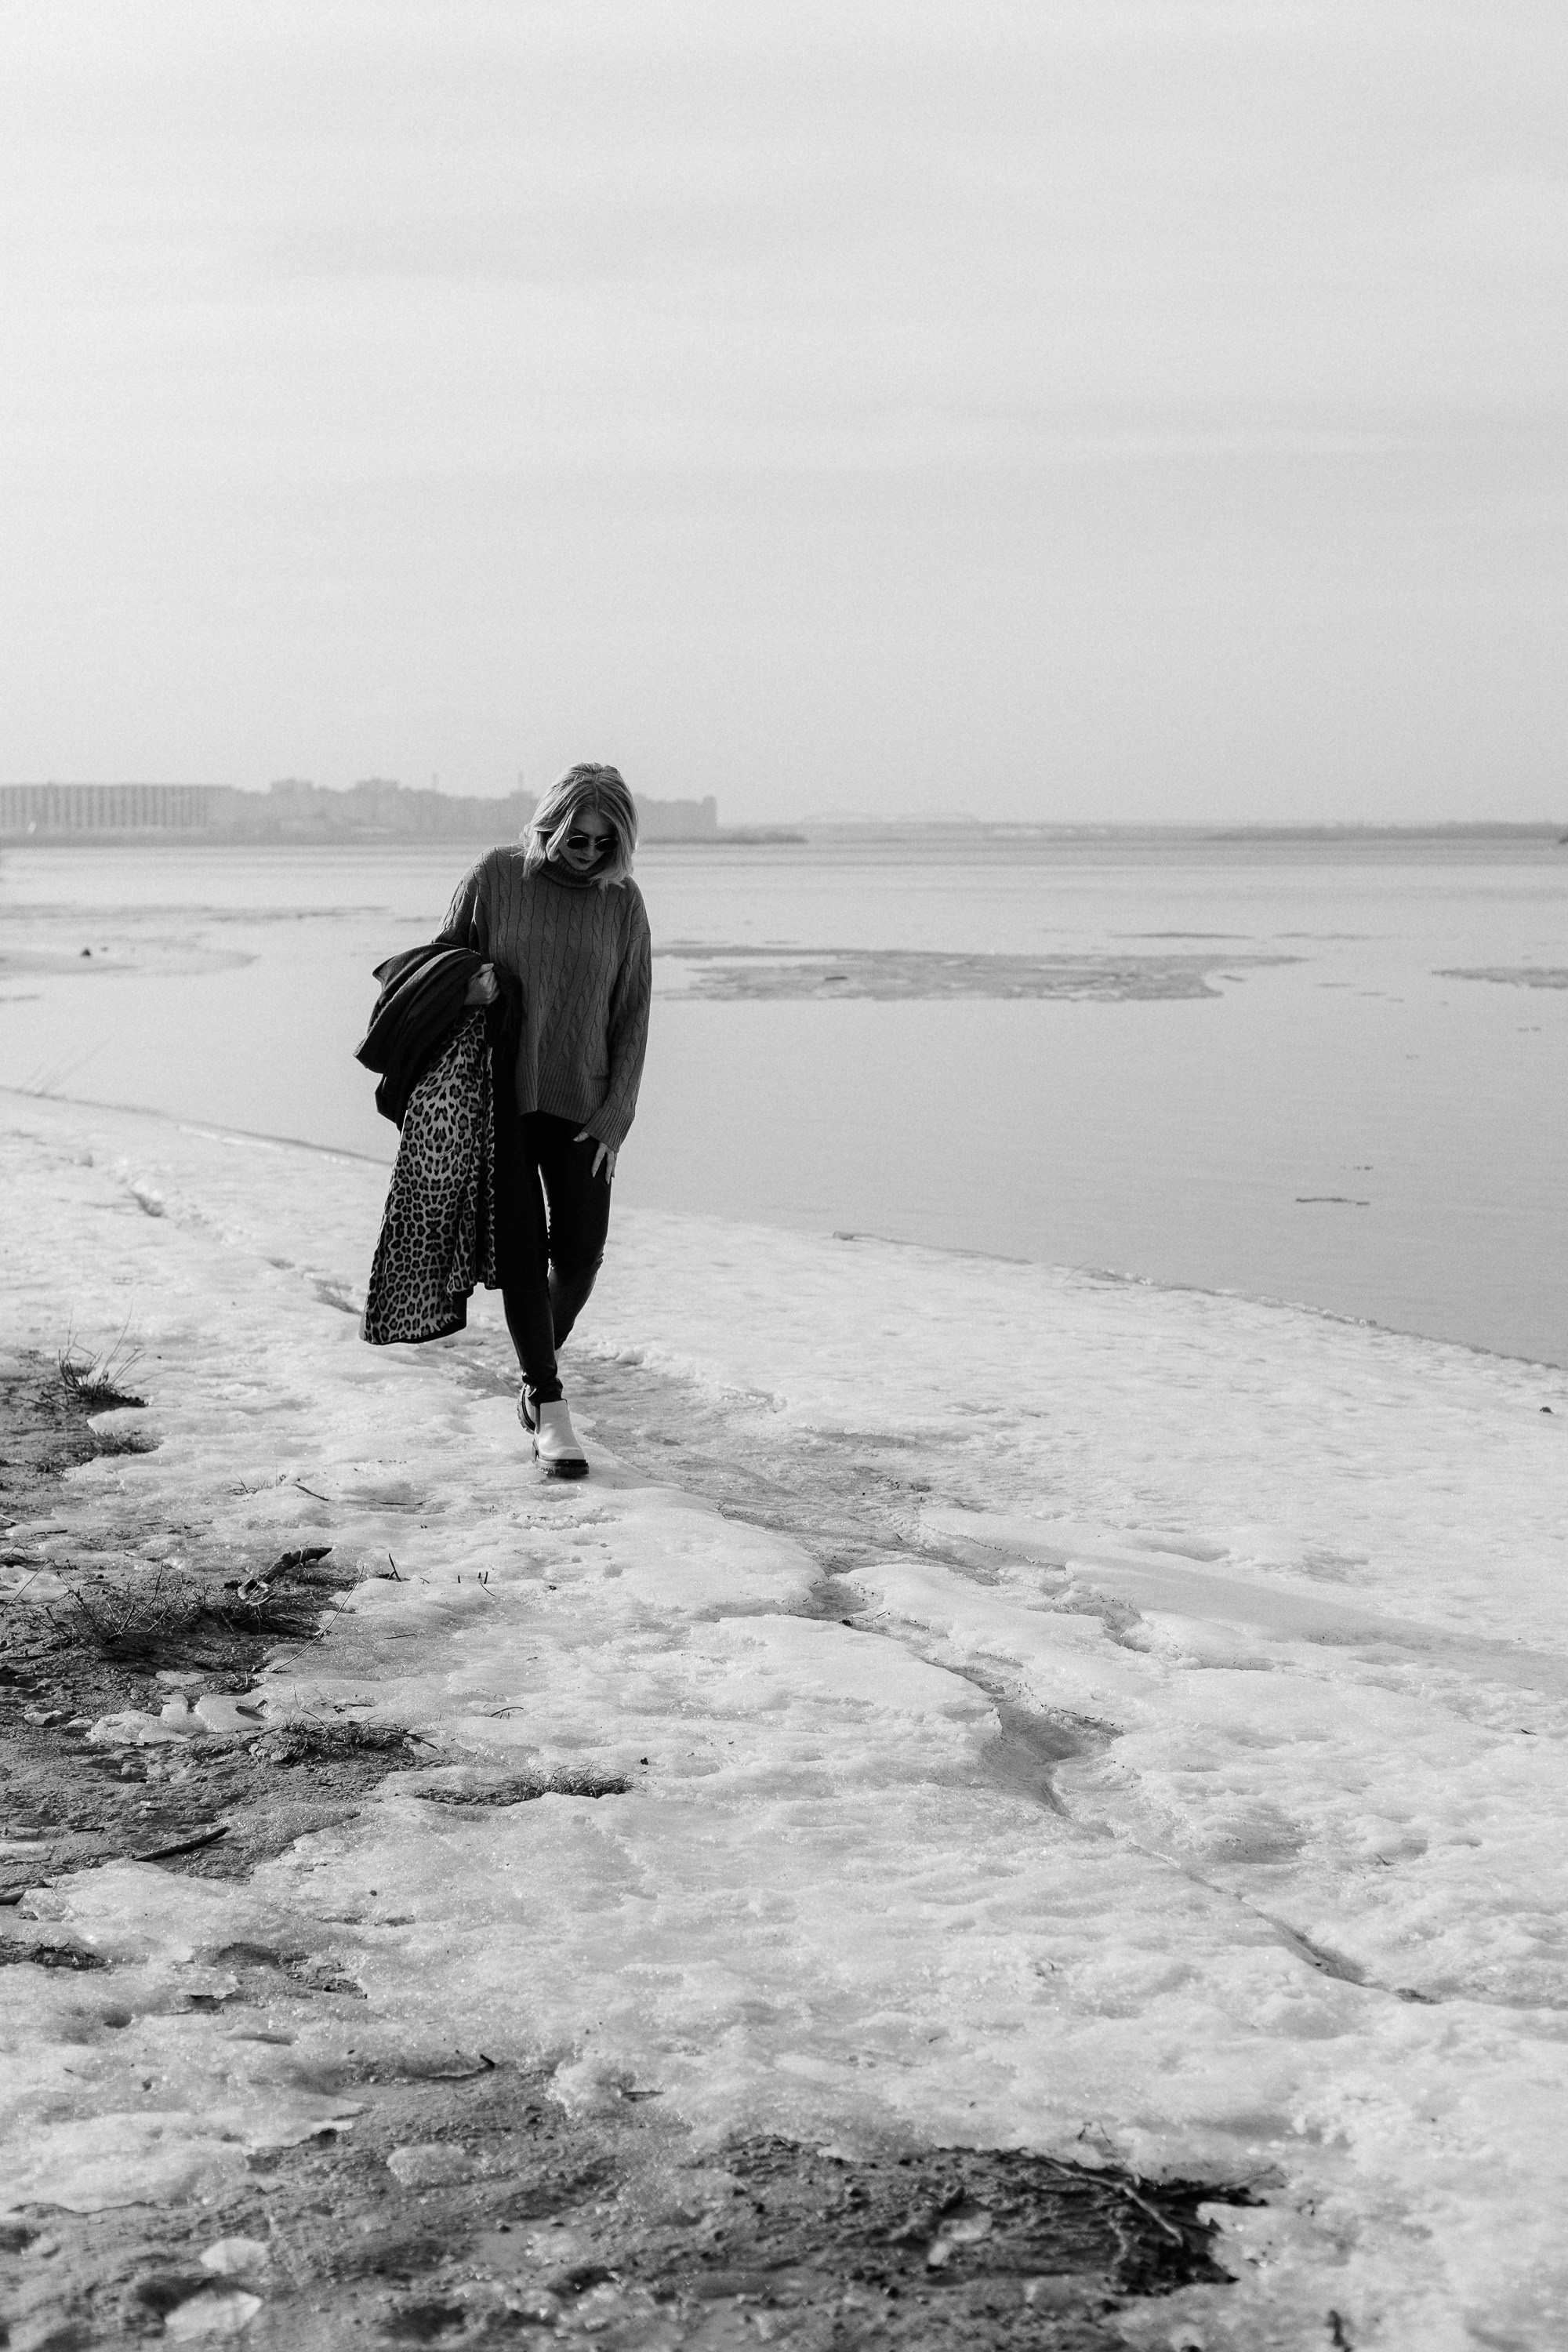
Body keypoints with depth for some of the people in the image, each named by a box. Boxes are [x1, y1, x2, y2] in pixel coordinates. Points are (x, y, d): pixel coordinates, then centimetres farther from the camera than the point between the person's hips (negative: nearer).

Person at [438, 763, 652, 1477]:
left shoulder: (622, 901, 1)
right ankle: (550, 1408, 1)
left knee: (580, 1250, -1)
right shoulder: (496, 878, -4)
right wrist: (468, 982, -16)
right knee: (522, 1249, -5)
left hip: (580, 1104, 2)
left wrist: (613, 1118, -3)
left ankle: (537, 1378, 25)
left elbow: (631, 1016, 3)